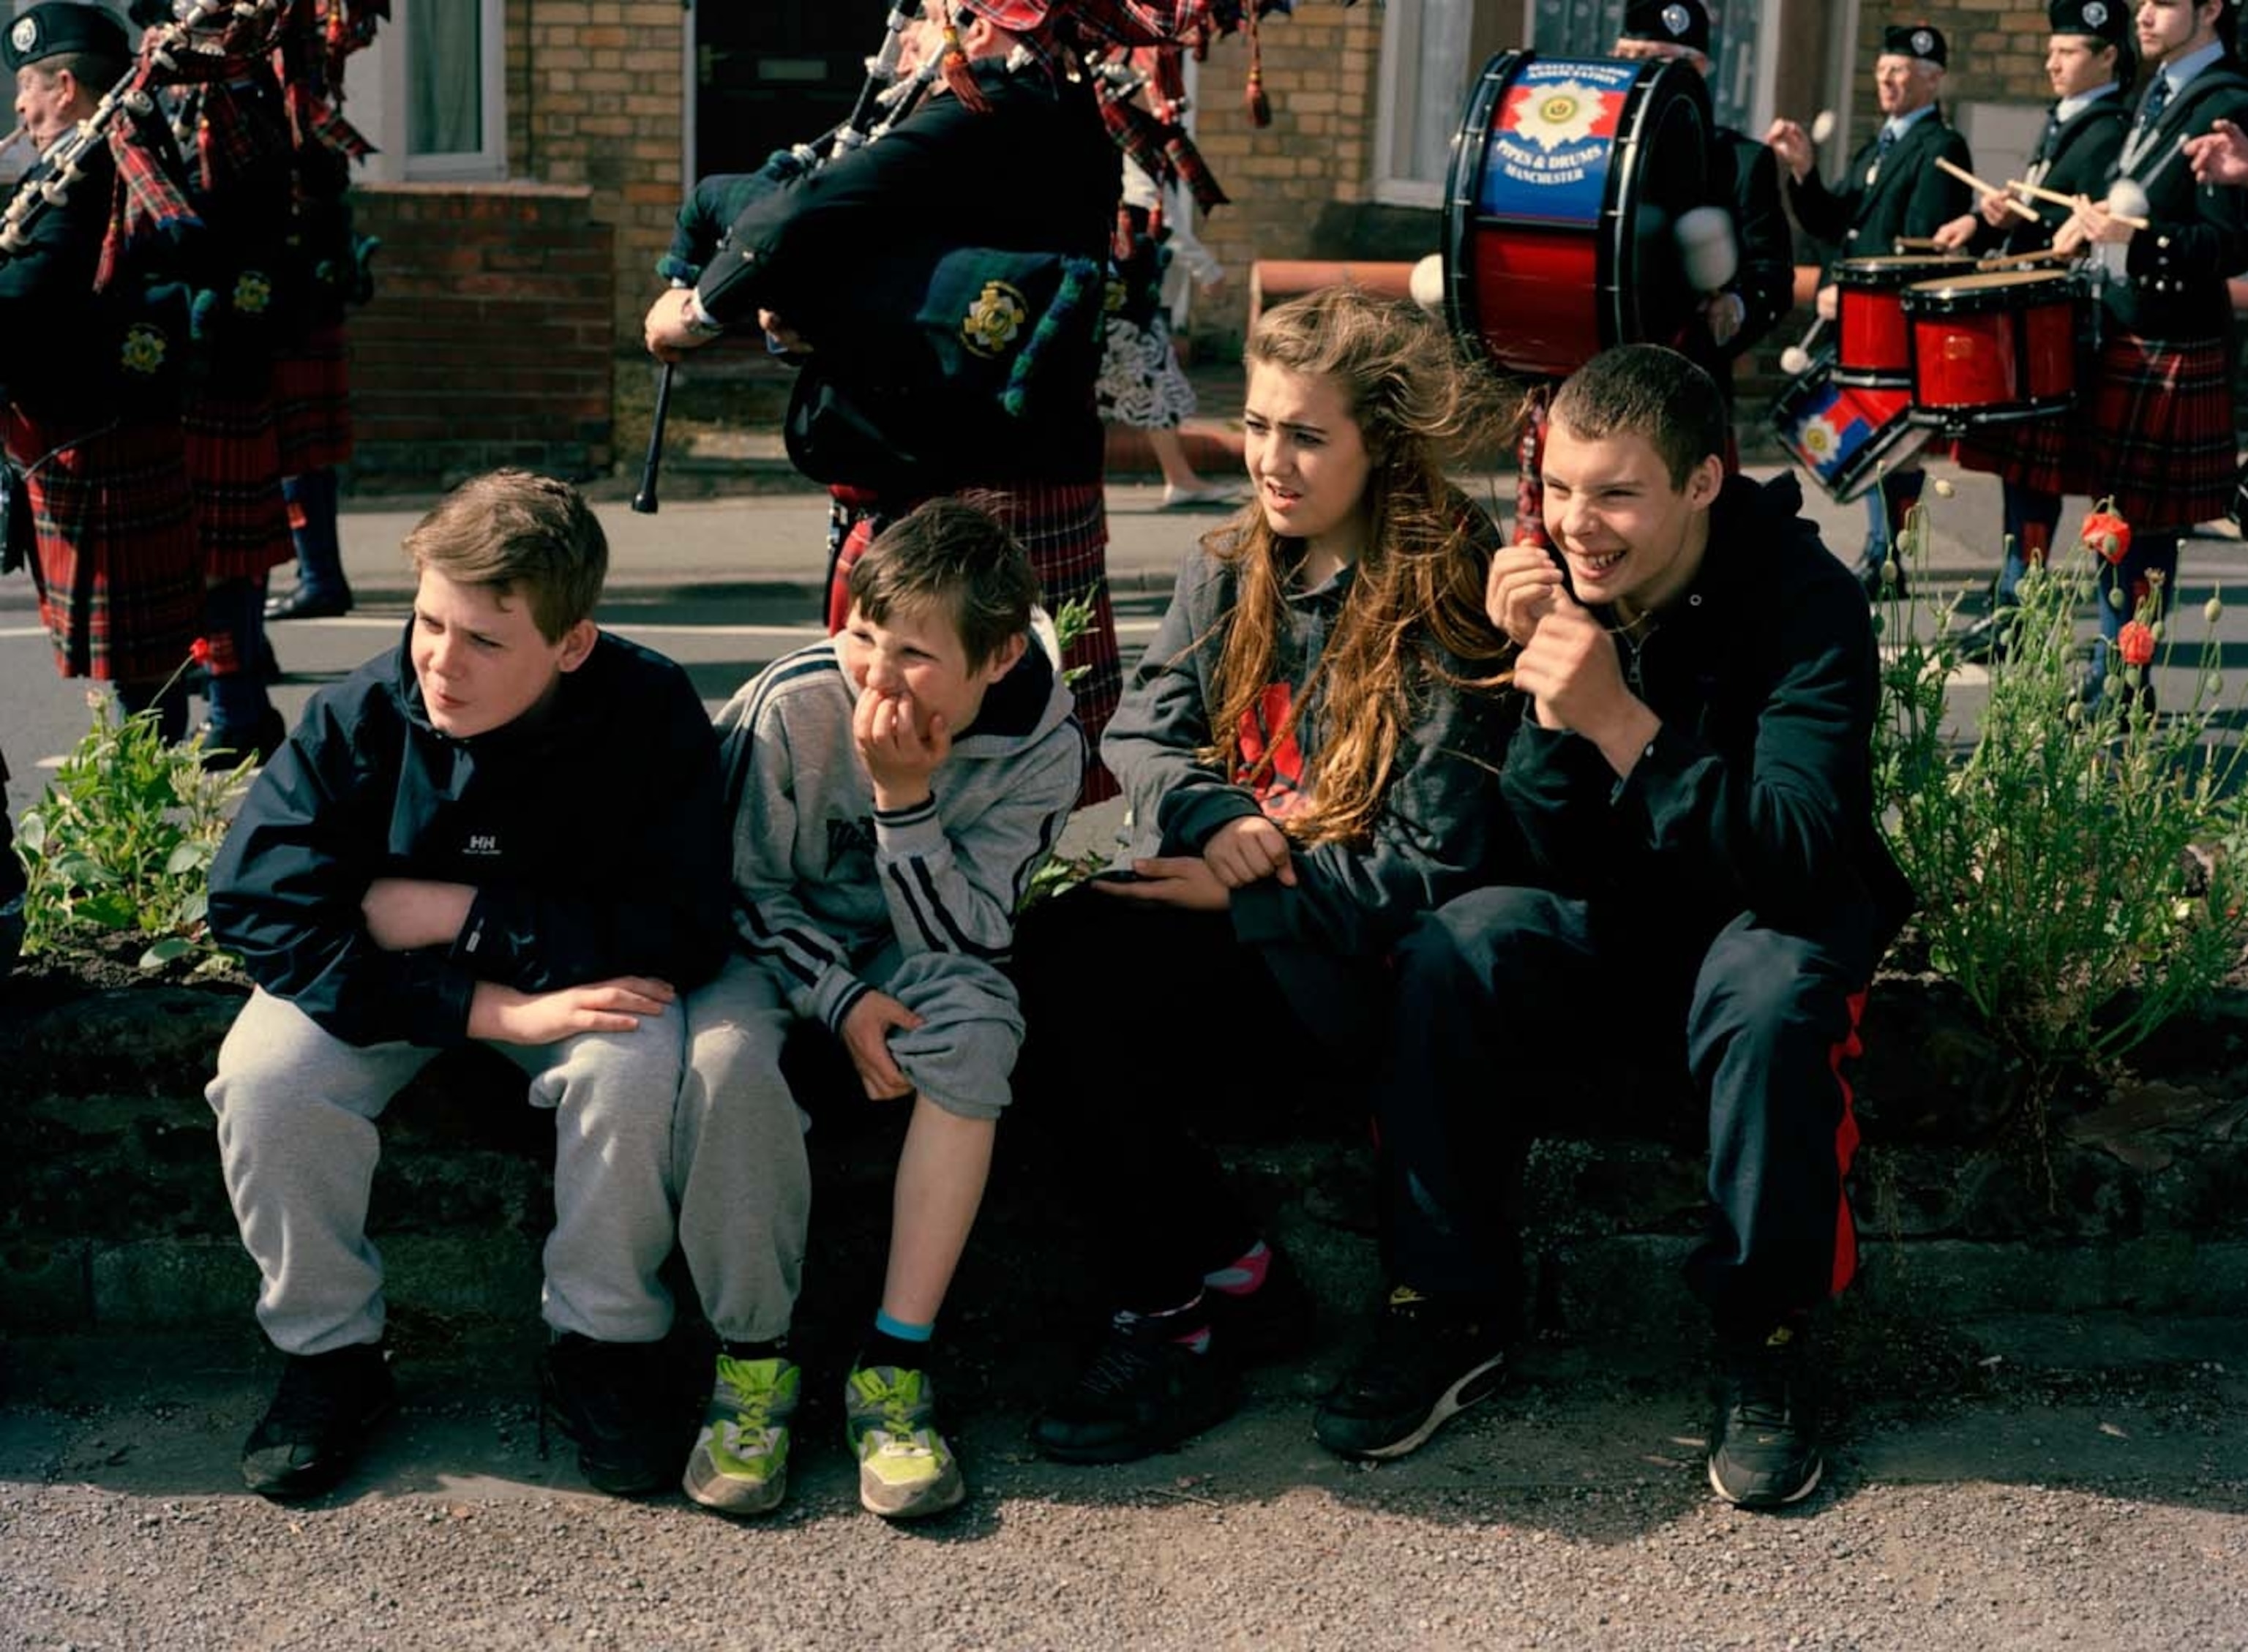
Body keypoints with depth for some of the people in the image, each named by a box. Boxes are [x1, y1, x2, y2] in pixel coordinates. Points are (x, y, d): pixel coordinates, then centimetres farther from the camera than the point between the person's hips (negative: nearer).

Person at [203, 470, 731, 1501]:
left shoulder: (652, 714, -23)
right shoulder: (361, 718, -21)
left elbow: (680, 939, -24)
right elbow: (259, 911, -25)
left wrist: (454, 911, -25)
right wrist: (491, 1010, -33)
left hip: (576, 976, -1)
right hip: (385, 990, 1)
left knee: (637, 1064, -32)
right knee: (262, 1077, -26)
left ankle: (601, 1346, -8)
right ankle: (329, 1353, -2)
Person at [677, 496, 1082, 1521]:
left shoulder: (1041, 747, -19)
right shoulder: (793, 705, -23)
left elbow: (965, 937, -20)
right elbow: (748, 888, -11)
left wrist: (903, 796, -32)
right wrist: (838, 1000, -25)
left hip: (922, 950, 1)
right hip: (780, 938, -1)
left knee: (970, 1039, -33)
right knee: (724, 1057, -34)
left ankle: (895, 1361, -25)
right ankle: (751, 1359, -17)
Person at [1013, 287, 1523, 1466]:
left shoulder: (1448, 606, -10)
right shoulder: (1229, 570, 11)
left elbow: (1430, 865, -14)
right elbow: (1141, 730, 7)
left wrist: (1239, 893, -17)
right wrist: (1213, 816, -14)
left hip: (1352, 947, -7)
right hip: (1224, 897, 7)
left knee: (1064, 971, -26)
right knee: (1035, 959, -23)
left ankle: (1179, 1312, -10)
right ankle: (1227, 1279, -10)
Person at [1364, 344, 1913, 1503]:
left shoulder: (1806, 602, -19)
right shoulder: (1555, 587, -9)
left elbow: (1797, 859, -29)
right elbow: (1558, 863, -11)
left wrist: (1621, 720, -38)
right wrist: (1547, 694, -27)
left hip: (1774, 919, -3)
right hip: (1616, 929, 3)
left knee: (1771, 987, -36)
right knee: (1453, 950, -25)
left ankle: (1766, 1336, -16)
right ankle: (1452, 1306, -12)